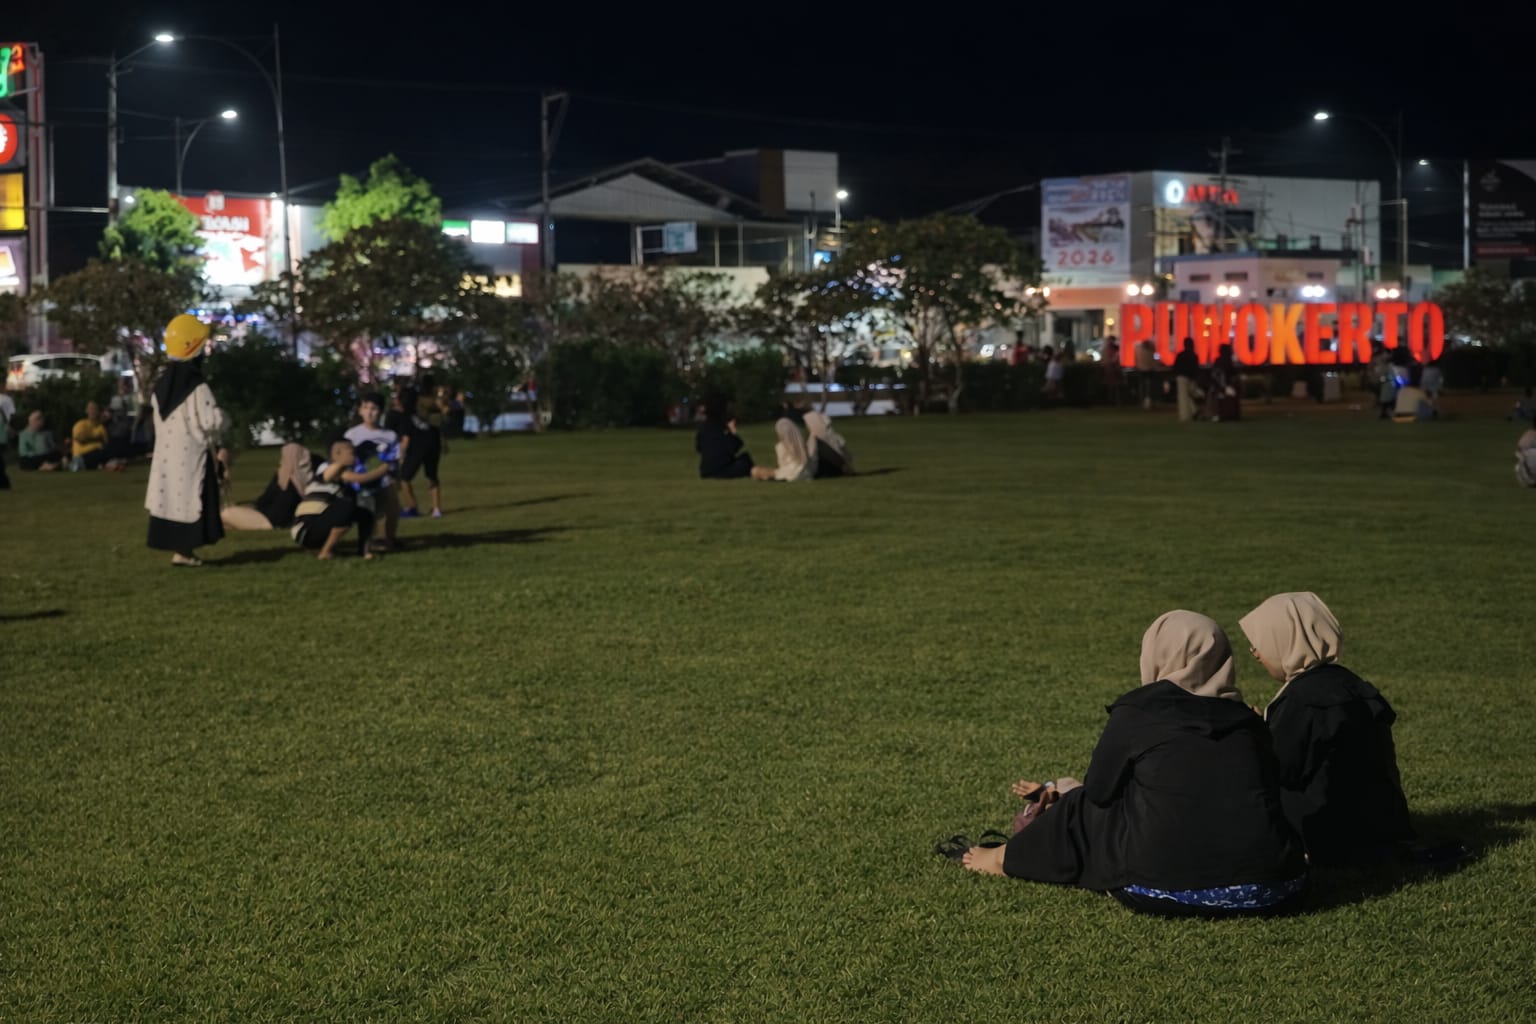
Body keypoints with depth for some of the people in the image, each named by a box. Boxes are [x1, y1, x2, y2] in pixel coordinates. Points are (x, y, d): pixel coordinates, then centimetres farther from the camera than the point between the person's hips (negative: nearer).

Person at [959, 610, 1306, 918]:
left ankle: (1008, 858, 46)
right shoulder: (1246, 720, 11)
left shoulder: (1136, 713, 0)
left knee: (1083, 807, 20)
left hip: (1167, 892, -4)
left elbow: (1098, 791, 11)